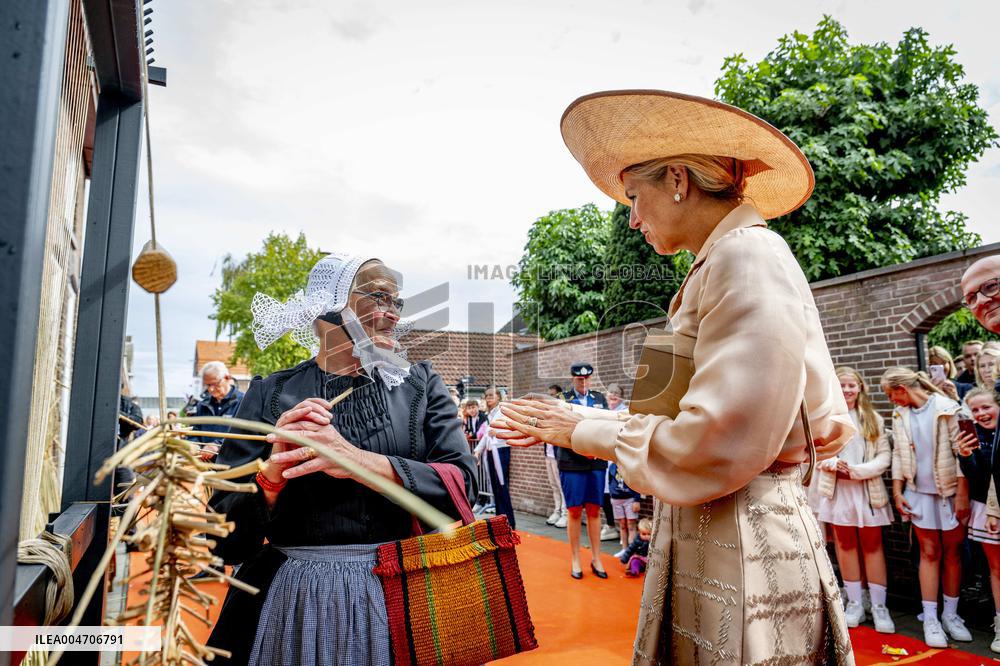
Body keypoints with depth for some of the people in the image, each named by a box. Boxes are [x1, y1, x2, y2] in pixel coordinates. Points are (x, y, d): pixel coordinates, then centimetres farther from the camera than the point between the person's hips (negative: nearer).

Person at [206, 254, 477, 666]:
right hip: (292, 602, 0)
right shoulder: (270, 395, -2)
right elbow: (224, 538, -2)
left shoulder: (419, 384, 0)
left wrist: (355, 460, -23)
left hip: (398, 596, 1)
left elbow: (462, 484, -12)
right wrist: (272, 475, -22)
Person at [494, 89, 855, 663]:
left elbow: (716, 447, -24)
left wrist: (589, 432, -10)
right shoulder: (718, 268, 14)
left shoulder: (749, 256, -15)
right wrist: (577, 424, 12)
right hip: (704, 544, 9)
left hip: (741, 561, -9)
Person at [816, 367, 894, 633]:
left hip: (868, 489, 0)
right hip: (836, 489, 0)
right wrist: (833, 464, -20)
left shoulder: (873, 419, 3)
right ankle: (854, 603, 20)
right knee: (845, 544, 9)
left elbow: (885, 456, -2)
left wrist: (857, 470, -15)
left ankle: (879, 606, 15)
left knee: (872, 545, 5)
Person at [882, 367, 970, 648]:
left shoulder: (947, 409, -10)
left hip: (950, 491, -3)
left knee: (952, 552, 8)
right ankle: (930, 619, 10)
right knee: (929, 553, 5)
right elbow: (898, 454, 8)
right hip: (920, 492, 3)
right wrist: (897, 492, 5)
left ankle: (950, 614, 23)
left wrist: (962, 495, -11)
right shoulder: (900, 415, 5)